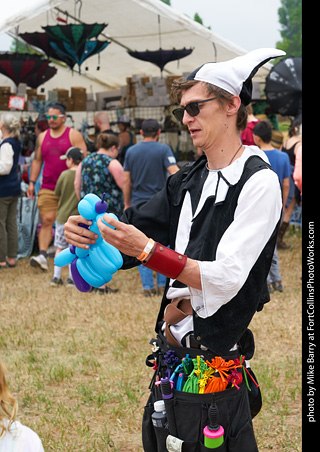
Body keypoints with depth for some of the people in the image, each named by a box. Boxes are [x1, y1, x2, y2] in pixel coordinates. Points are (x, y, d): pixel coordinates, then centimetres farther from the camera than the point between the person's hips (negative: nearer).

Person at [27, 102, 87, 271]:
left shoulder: (74, 135, -1)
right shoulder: (43, 137, 13)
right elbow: (37, 160, 20)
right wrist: (32, 182, 12)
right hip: (47, 188, 3)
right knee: (46, 221, -9)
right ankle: (42, 255, -15)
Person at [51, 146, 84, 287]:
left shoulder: (64, 175, -7)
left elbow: (57, 194, 2)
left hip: (62, 216, 0)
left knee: (60, 247, 12)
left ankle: (56, 277, 9)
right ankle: (72, 278, 7)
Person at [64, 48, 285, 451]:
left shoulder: (258, 182, -13)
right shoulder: (187, 180, 13)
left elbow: (226, 279, -20)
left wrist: (146, 249, -26)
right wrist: (89, 233, -10)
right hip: (171, 353, 8)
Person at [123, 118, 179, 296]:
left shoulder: (131, 151, 6)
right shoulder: (163, 149, -5)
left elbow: (126, 181, 8)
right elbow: (175, 174, -17)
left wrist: (127, 204, 15)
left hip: (138, 204, 2)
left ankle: (147, 286, 1)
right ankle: (163, 284, 6)